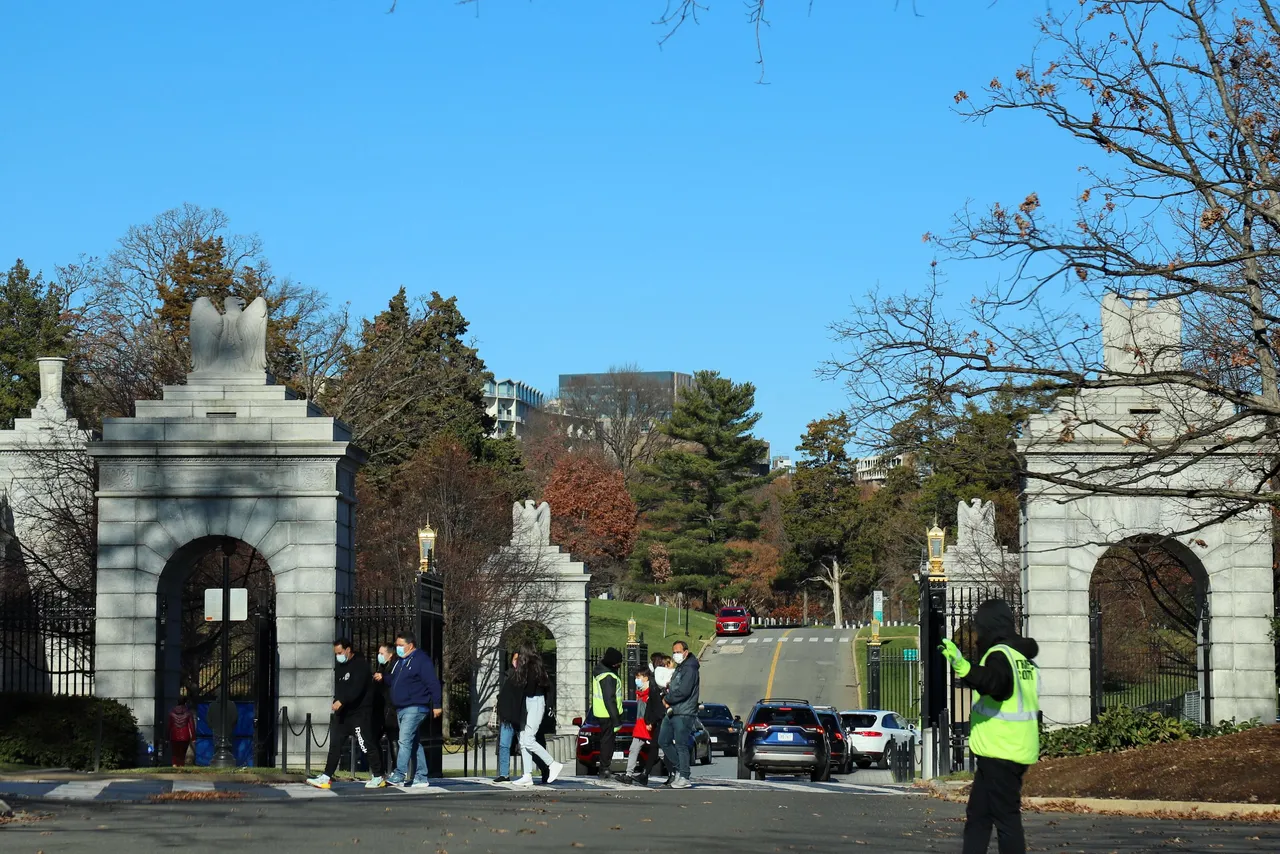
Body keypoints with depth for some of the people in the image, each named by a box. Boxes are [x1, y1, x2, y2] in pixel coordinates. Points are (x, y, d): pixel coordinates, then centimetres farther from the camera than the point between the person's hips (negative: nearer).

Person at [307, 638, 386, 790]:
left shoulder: (360, 665, -12)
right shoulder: (340, 666, 15)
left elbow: (357, 688, -25)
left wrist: (341, 702, -32)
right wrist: (336, 702, 10)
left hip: (359, 713, -8)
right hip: (342, 714, 9)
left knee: (366, 745, -6)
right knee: (335, 745, 6)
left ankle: (377, 777, 4)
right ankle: (326, 777, 8)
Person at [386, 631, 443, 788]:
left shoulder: (422, 660, -11)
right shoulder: (400, 661, 17)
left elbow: (433, 683, -14)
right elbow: (393, 680, 26)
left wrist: (436, 705, -17)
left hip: (415, 708, -10)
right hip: (401, 709, 10)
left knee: (405, 741, -16)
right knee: (414, 743, 11)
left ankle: (399, 775, -19)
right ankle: (421, 778, 14)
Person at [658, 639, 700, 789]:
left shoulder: (689, 669, -12)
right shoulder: (679, 669, 19)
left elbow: (683, 691, -22)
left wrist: (667, 699, -8)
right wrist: (668, 696, 0)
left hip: (684, 714, -10)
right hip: (672, 712, 10)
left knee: (681, 745, -8)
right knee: (663, 741, 13)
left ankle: (684, 778, -5)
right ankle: (677, 769, 21)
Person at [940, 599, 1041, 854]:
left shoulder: (1000, 654, -15)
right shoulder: (1024, 657, 16)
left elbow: (992, 682, -36)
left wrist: (962, 665, -51)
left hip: (1000, 753, -10)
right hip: (1020, 751, 10)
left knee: (1006, 818, -9)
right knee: (977, 815, 14)